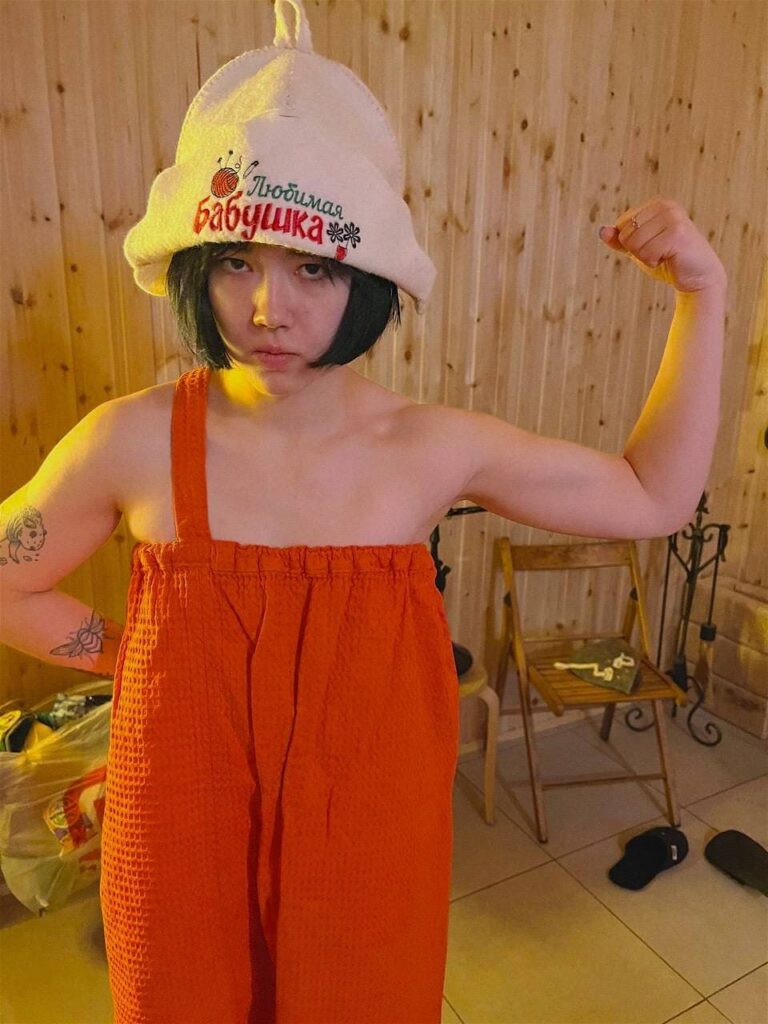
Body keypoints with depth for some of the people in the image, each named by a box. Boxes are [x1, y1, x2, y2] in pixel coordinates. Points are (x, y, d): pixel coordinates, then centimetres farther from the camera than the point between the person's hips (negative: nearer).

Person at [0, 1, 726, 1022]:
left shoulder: (436, 446, -14)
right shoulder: (133, 441, -17)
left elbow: (654, 495, -4)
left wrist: (701, 298, -8)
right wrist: (135, 656, -4)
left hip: (370, 843, 1)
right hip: (185, 851, 0)